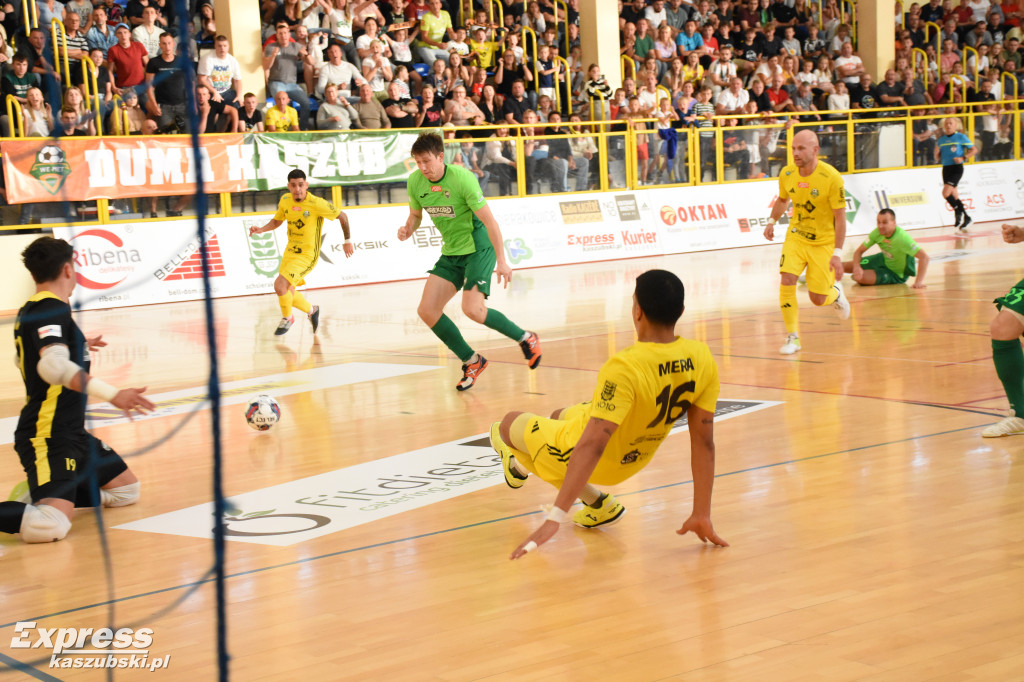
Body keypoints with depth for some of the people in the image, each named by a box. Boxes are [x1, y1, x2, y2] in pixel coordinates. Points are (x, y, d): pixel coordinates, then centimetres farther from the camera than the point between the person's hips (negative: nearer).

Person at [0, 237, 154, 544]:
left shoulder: (30, 310, 15)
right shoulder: (52, 309, -15)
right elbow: (53, 366, -34)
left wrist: (77, 345, 49)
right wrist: (112, 394, -39)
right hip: (47, 437, -11)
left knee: (126, 490, 17)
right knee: (51, 526, -29)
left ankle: (38, 493, 15)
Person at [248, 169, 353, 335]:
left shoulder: (316, 204, -20)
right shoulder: (285, 200, -2)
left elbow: (342, 216, -8)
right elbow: (277, 221, 16)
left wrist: (348, 241, -4)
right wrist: (261, 230, -2)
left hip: (307, 255, -7)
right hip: (290, 251, 7)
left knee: (280, 285, -20)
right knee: (288, 293, 17)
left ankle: (287, 318, 8)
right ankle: (312, 311, 44)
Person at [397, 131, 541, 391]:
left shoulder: (462, 178, -21)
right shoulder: (415, 182, -4)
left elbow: (488, 219, -18)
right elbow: (415, 214, 14)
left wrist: (501, 260, -19)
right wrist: (408, 229, -10)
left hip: (478, 248, -7)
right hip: (451, 253, 7)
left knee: (472, 309, -21)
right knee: (427, 311, -5)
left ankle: (525, 338, 5)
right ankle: (471, 361, 12)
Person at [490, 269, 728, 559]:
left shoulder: (625, 368, -36)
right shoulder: (702, 359, -17)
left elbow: (592, 446, -40)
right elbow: (704, 441, -11)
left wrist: (554, 518, -41)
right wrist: (702, 516, -3)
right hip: (633, 461, 6)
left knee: (509, 424, 17)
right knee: (559, 417, 32)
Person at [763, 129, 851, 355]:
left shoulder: (831, 178, -20)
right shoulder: (787, 174, -7)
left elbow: (840, 217, -16)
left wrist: (837, 254, -20)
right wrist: (772, 221, 7)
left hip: (823, 242, -3)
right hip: (796, 236, 3)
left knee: (818, 299, 0)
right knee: (787, 281, -19)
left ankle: (835, 293, 39)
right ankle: (792, 337, -5)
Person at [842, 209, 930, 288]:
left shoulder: (902, 238, -36)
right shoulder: (877, 233, -18)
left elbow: (924, 256, -40)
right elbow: (859, 251, -9)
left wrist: (919, 282, -47)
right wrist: (856, 267, -30)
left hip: (896, 275, -5)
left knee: (860, 278, -26)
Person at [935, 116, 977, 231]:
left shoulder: (961, 137, -3)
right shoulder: (941, 140, 11)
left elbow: (974, 149, -1)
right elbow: (937, 158, 16)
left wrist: (963, 158, -14)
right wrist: (937, 153, -6)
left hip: (956, 168, -6)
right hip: (945, 168, 6)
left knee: (946, 193, -20)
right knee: (954, 195, 10)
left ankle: (959, 212, -1)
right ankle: (966, 218, 21)